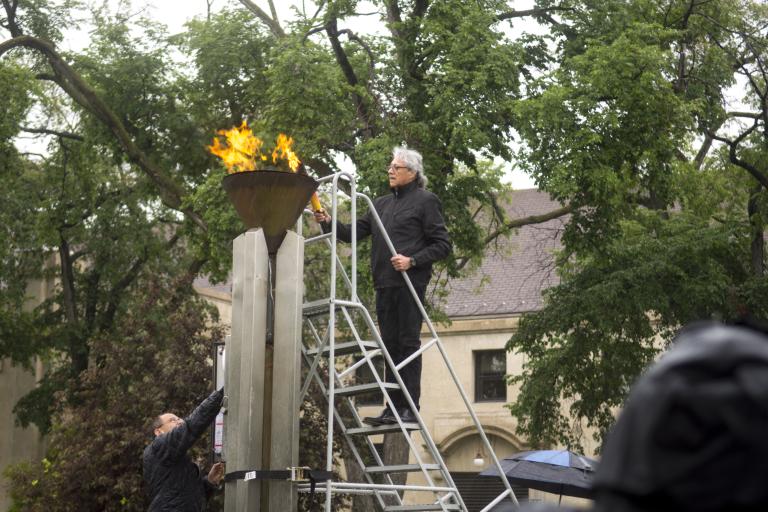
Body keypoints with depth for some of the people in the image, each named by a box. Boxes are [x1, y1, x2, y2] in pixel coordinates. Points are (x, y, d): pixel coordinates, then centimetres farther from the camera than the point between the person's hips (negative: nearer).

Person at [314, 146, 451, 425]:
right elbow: (354, 232, 18)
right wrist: (329, 223, 2)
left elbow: (442, 245, -3)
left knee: (408, 344, -7)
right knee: (390, 346, 7)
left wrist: (412, 260, -15)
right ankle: (393, 407, 10)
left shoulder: (425, 201, 2)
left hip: (409, 283, -7)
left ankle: (410, 408, -6)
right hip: (384, 285, 7)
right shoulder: (381, 204, 22)